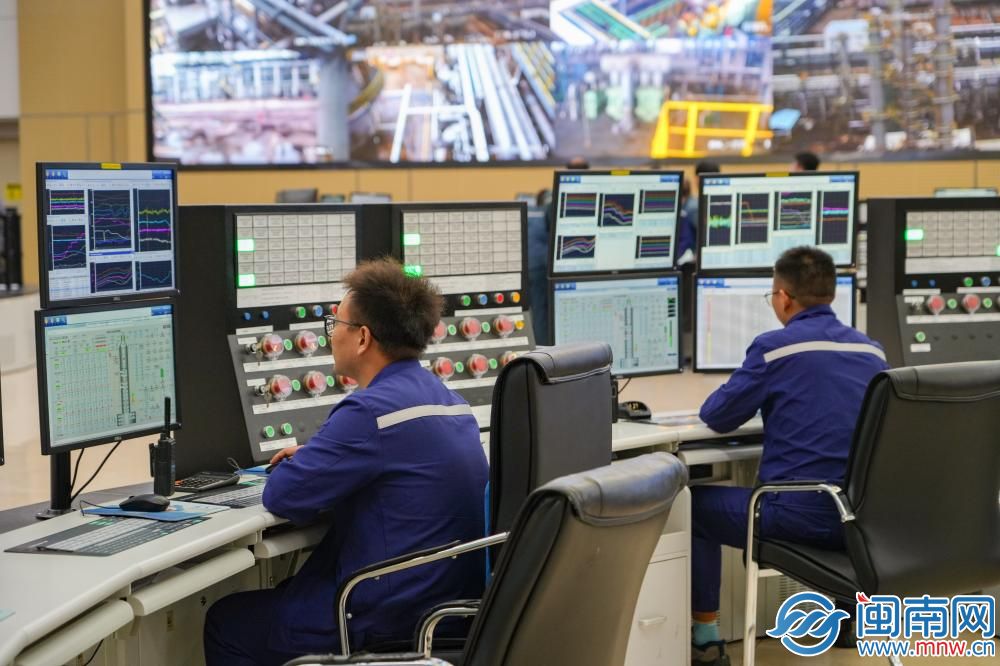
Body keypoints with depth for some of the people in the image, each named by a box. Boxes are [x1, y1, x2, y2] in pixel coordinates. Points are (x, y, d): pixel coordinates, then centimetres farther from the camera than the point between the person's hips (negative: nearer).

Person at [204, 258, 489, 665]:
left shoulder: (370, 411, -21)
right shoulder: (447, 399, 9)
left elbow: (281, 497, -18)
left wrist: (300, 465, 4)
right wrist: (316, 457, 16)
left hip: (393, 621, -9)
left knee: (225, 622, 9)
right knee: (279, 591, 29)